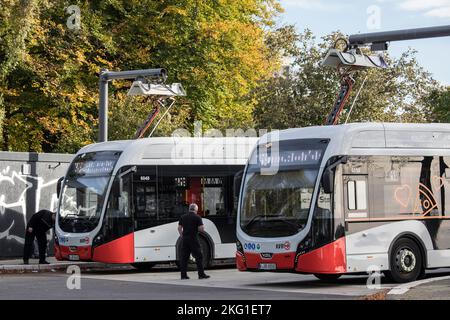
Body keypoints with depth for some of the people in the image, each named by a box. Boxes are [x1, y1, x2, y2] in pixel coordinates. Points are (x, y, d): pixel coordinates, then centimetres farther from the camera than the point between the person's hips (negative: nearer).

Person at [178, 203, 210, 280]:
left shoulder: (183, 217, 10)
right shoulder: (197, 217, -6)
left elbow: (179, 228, 12)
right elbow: (201, 229, -10)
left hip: (185, 239, 5)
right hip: (193, 239, -5)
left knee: (184, 257, 8)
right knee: (199, 256, 1)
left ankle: (183, 275, 7)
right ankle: (201, 274, -1)